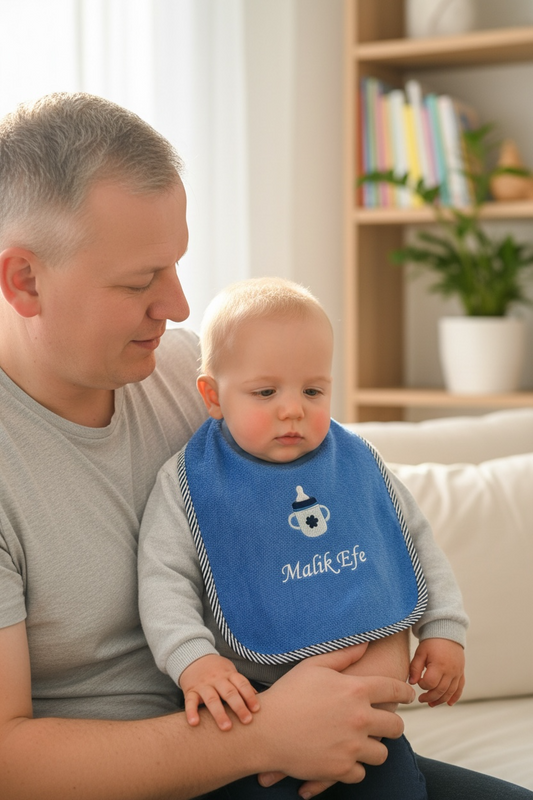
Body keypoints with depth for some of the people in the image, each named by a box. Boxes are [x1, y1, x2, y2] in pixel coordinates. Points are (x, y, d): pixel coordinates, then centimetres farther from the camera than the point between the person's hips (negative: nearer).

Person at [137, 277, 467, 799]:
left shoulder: (359, 464, 4)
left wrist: (444, 629, 8)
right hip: (248, 698, -3)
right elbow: (165, 580, -9)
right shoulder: (188, 482, -7)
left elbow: (416, 542, 15)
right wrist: (192, 659, -23)